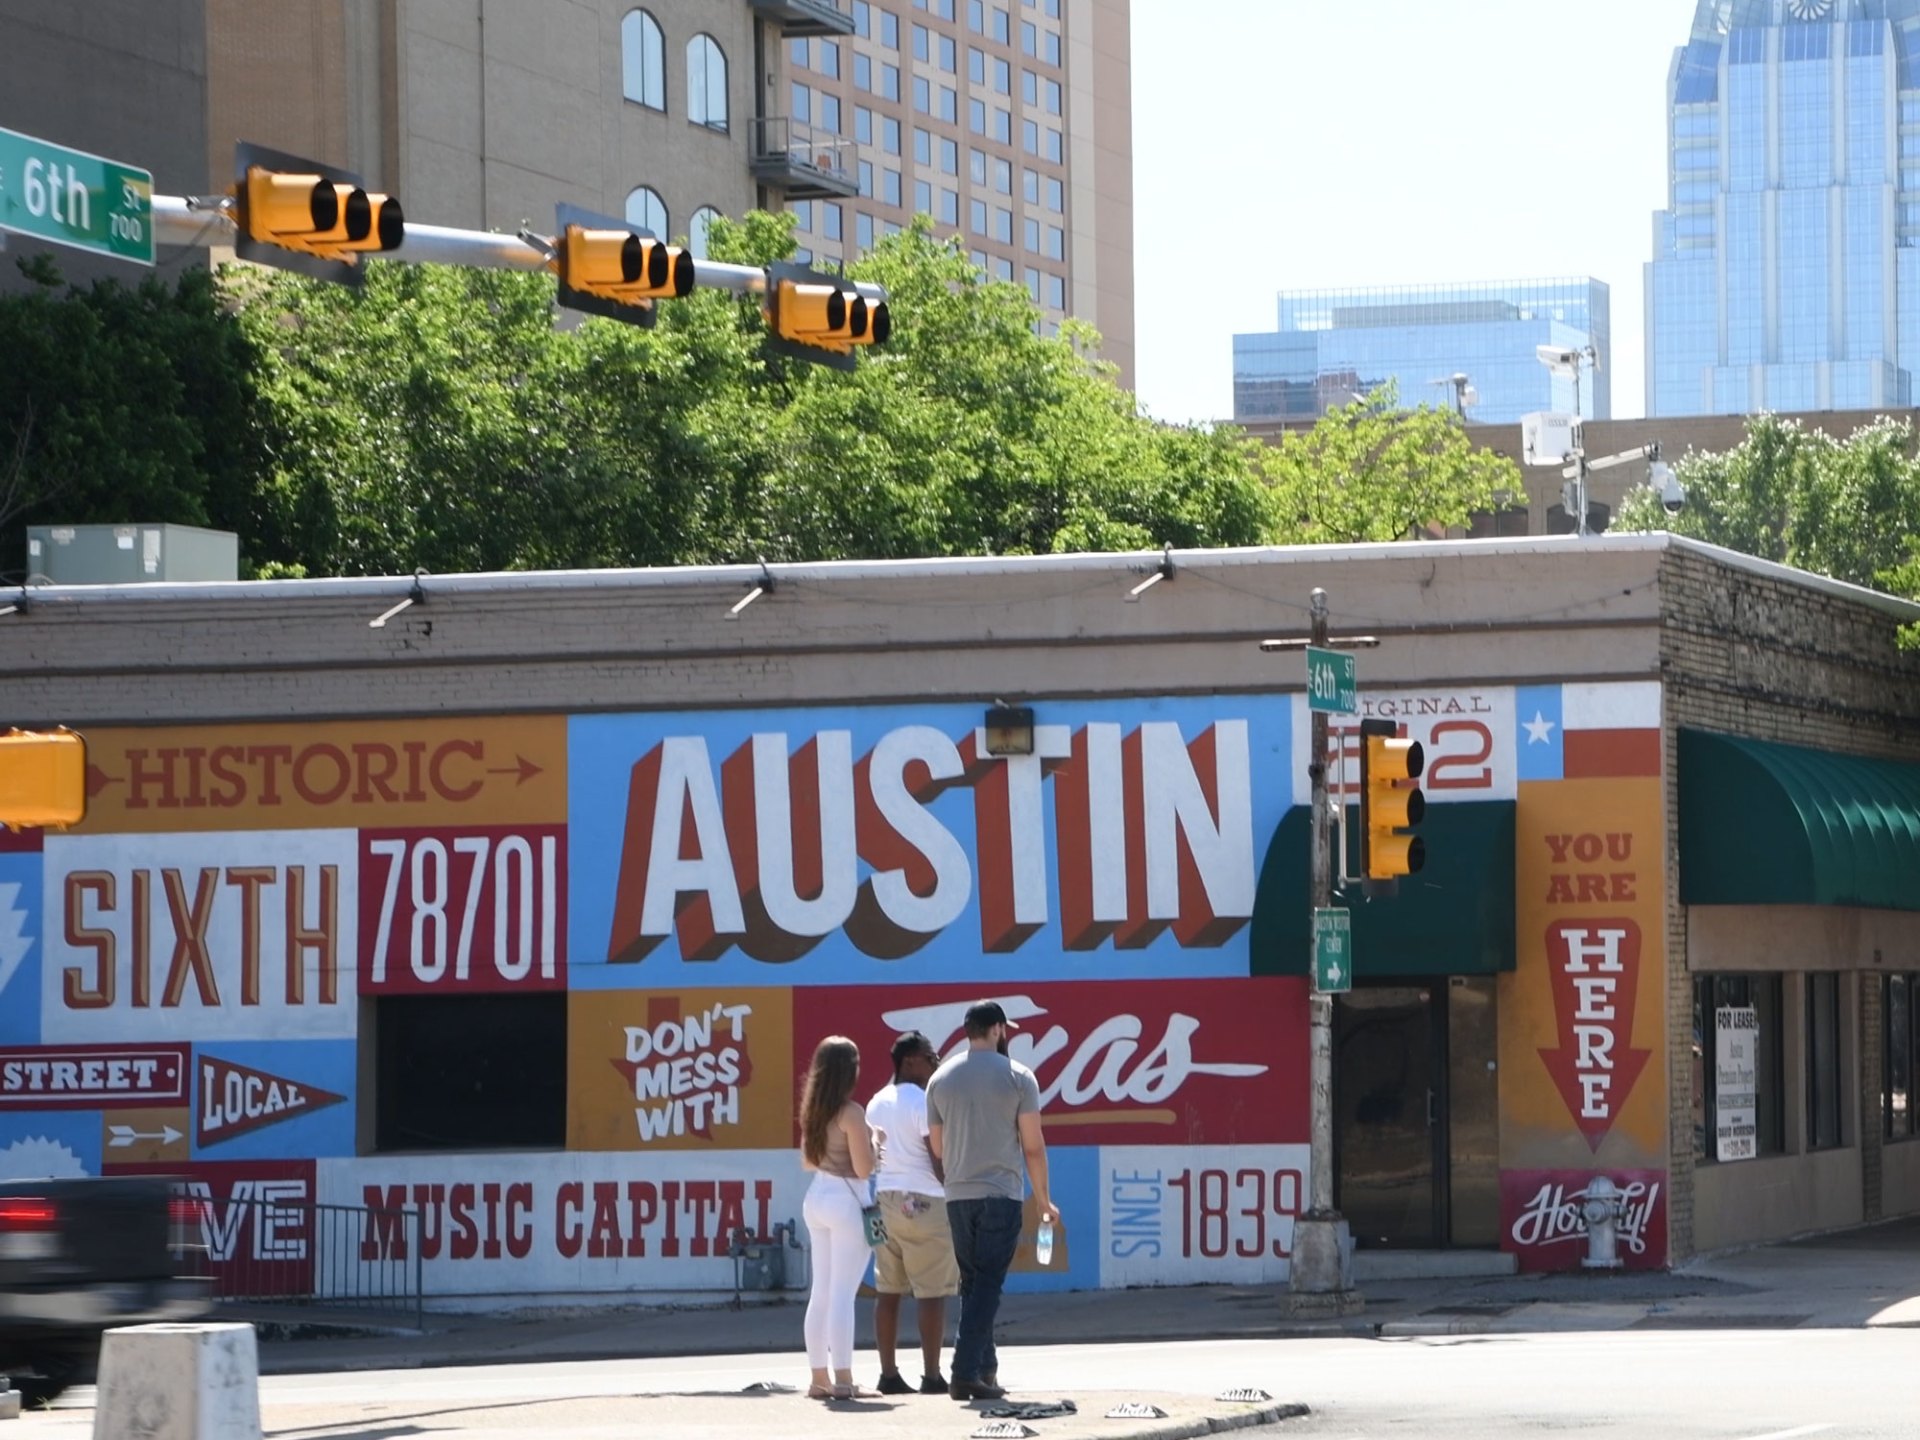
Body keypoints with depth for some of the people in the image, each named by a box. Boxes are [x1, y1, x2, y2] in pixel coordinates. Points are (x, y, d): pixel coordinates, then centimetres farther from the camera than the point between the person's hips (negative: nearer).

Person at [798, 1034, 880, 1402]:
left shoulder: (813, 1111, 8)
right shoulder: (851, 1113, -15)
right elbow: (863, 1168, -16)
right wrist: (872, 1141, 1)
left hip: (817, 1198, 8)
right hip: (846, 1200, -8)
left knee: (820, 1292, 12)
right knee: (843, 1293, -6)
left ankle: (819, 1378, 14)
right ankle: (842, 1379, -6)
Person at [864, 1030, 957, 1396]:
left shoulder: (877, 1102, 13)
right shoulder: (923, 1102, -11)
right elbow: (938, 1158, -13)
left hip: (885, 1200, 8)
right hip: (924, 1202, -8)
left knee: (888, 1290, 7)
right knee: (931, 1293, -4)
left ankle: (889, 1373, 7)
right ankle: (931, 1376, -6)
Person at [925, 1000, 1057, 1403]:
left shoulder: (941, 1078, 8)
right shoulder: (1016, 1077, -4)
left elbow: (936, 1148, 11)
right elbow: (1033, 1146, -3)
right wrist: (1043, 1200, 6)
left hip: (957, 1196, 4)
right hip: (1000, 1194, -4)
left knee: (971, 1283, 13)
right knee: (987, 1285, -5)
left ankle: (986, 1369, 14)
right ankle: (966, 1373, -13)